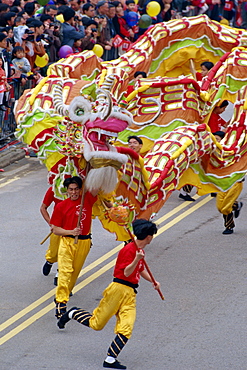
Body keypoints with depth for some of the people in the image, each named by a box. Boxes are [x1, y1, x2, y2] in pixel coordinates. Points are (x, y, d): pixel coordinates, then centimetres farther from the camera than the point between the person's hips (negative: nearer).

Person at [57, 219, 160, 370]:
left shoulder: (140, 251, 17)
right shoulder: (129, 249, -12)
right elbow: (127, 272, -20)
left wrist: (153, 281, 22)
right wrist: (137, 259, -33)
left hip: (130, 295, 8)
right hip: (119, 289, -8)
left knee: (126, 328, -9)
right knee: (96, 323, 0)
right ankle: (73, 313, 26)